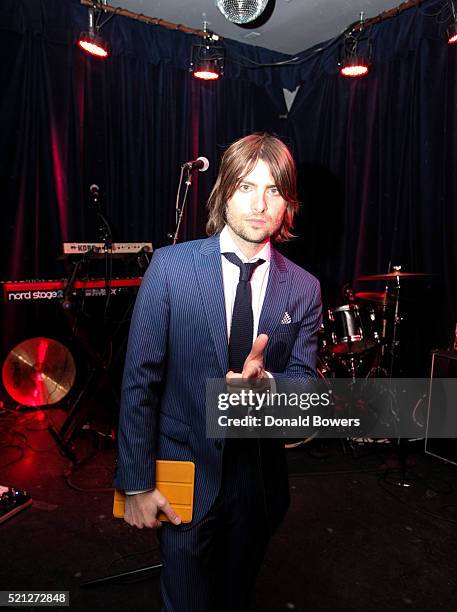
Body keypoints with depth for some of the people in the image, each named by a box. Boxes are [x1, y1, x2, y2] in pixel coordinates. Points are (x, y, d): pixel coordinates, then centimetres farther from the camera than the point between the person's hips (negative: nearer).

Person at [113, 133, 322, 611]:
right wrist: (136, 482, -10)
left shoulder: (304, 289, -5)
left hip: (259, 475, 4)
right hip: (185, 468, -3)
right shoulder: (171, 265, -13)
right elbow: (139, 378, -12)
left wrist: (265, 382, -26)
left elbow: (304, 382, -2)